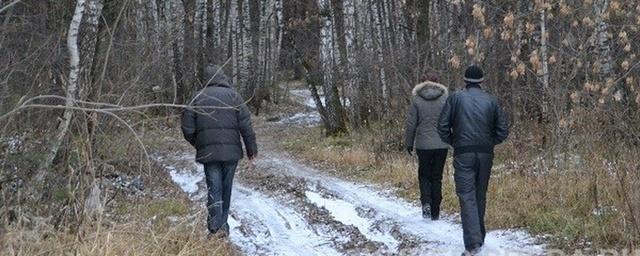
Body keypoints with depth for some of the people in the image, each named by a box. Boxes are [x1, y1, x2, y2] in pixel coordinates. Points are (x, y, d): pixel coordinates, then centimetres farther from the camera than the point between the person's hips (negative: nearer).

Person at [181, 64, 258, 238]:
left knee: (214, 189, 0)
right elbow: (245, 124, -4)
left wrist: (198, 145, 18)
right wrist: (251, 148, 3)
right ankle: (223, 225, 19)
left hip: (208, 152, 0)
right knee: (226, 188, 12)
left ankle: (215, 227, -11)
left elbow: (188, 128, 2)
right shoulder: (232, 95, 0)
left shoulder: (198, 98, 3)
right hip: (231, 151, 0)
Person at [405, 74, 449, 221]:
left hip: (423, 145, -1)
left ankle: (426, 202, -10)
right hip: (441, 145, 1)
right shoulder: (445, 99, -1)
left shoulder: (417, 100, -3)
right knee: (437, 177, 10)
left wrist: (409, 143, 8)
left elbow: (411, 124, -1)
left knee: (424, 175, 13)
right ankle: (435, 212, 11)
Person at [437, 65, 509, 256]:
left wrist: (452, 142, 10)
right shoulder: (491, 100, 5)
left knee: (467, 197, -7)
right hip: (486, 154, 3)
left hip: (463, 154, -3)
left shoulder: (456, 98, -1)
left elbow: (442, 126, -5)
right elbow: (503, 130, 4)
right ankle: (479, 237, 27)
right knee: (481, 196, 16)